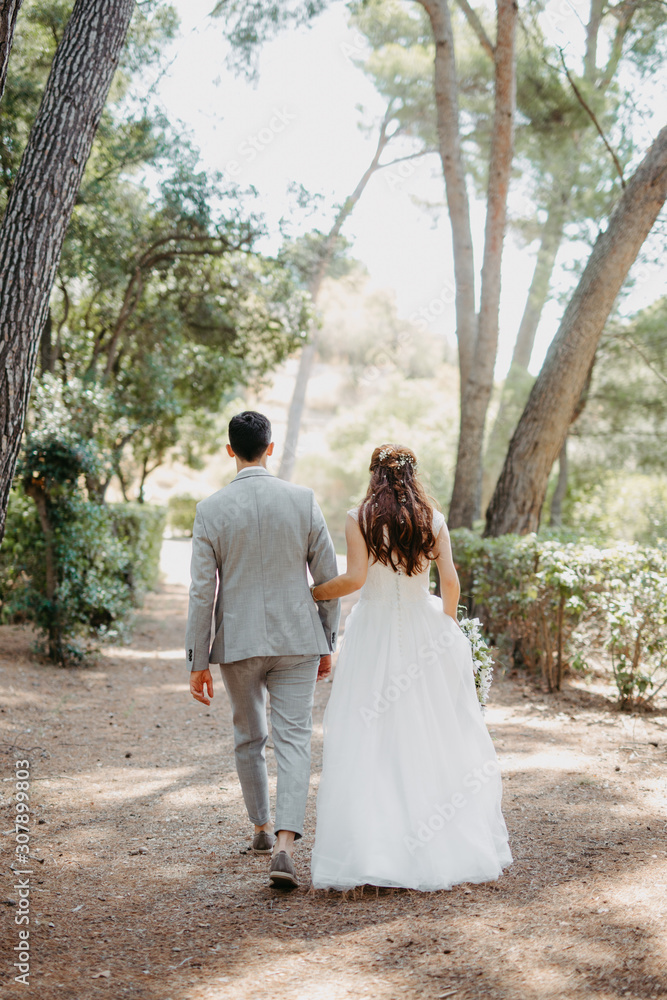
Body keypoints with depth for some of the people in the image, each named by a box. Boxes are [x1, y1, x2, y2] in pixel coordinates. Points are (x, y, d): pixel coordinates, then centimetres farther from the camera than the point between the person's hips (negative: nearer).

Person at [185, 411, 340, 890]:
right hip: (297, 640, 0)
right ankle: (285, 847, -14)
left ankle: (262, 828, 34)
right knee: (293, 740, 0)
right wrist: (328, 645, 11)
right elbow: (327, 578, 0)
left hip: (238, 643, 1)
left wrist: (198, 662, 1)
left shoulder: (211, 510, -7)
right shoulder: (304, 500, -4)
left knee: (248, 738, 19)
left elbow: (203, 591, -6)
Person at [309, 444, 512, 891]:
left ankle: (367, 851, -2)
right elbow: (451, 581, -1)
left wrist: (311, 593, 1)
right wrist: (448, 630, 12)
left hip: (374, 629, -2)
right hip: (425, 630, 2)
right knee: (436, 735, 10)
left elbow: (354, 578, -14)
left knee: (369, 739, 1)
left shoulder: (359, 519, -5)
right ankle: (451, 846, 15)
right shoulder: (433, 519, 2)